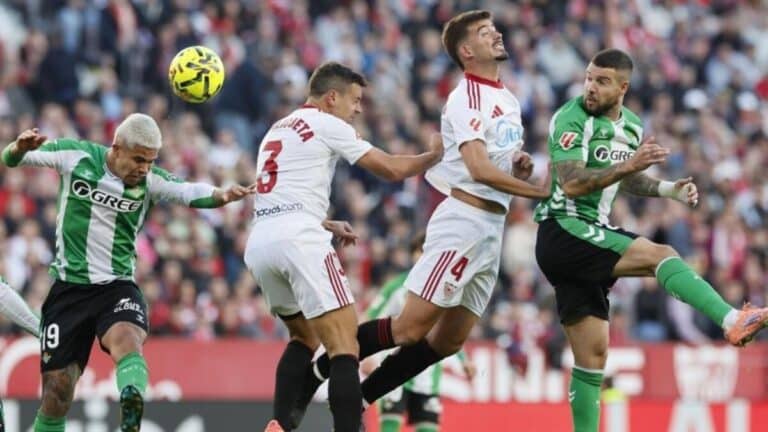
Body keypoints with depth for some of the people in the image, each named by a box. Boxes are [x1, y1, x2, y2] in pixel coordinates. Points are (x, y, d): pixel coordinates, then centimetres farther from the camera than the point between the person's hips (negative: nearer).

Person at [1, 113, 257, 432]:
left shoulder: (149, 180, -2)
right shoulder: (74, 156, -3)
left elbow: (191, 192, -18)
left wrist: (221, 195, -39)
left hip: (117, 287, -1)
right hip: (68, 287, 1)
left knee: (127, 340, -34)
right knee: (57, 392, 0)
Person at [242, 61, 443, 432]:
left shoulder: (277, 130, 26)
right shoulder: (328, 125, 4)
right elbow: (393, 169, 5)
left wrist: (327, 226, 31)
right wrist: (434, 154, 21)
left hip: (258, 244, 8)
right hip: (299, 239, -8)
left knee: (304, 336, 25)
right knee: (343, 344, -11)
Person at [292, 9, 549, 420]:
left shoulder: (508, 100, 17)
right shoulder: (467, 97, -11)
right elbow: (480, 170, -22)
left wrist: (519, 165, 7)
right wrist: (539, 191, -20)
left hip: (492, 230, 9)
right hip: (464, 220, -9)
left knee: (447, 341, 8)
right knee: (411, 328, -12)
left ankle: (357, 399, 16)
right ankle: (317, 371, 2)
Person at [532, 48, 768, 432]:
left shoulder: (632, 126, 12)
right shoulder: (571, 119, -12)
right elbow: (571, 184, -23)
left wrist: (669, 190, 12)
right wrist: (628, 166, -33)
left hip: (592, 234, 8)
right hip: (564, 230, -8)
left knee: (593, 353, 7)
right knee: (660, 255, -25)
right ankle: (733, 321, -41)